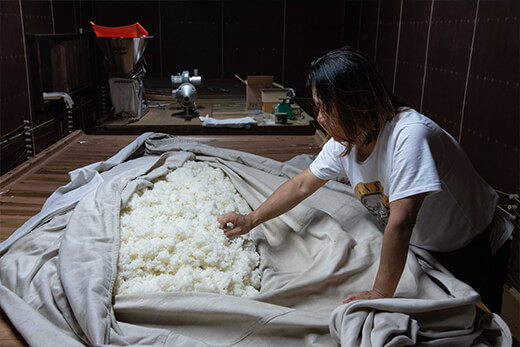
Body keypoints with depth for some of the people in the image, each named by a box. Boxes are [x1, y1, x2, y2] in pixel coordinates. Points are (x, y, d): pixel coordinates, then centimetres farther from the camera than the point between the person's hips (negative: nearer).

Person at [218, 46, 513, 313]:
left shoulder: (410, 134, -38)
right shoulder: (344, 142, -13)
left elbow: (400, 223, -40)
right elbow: (302, 184, -2)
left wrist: (381, 293, -36)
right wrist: (250, 221, -5)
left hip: (472, 254, -6)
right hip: (421, 248, 6)